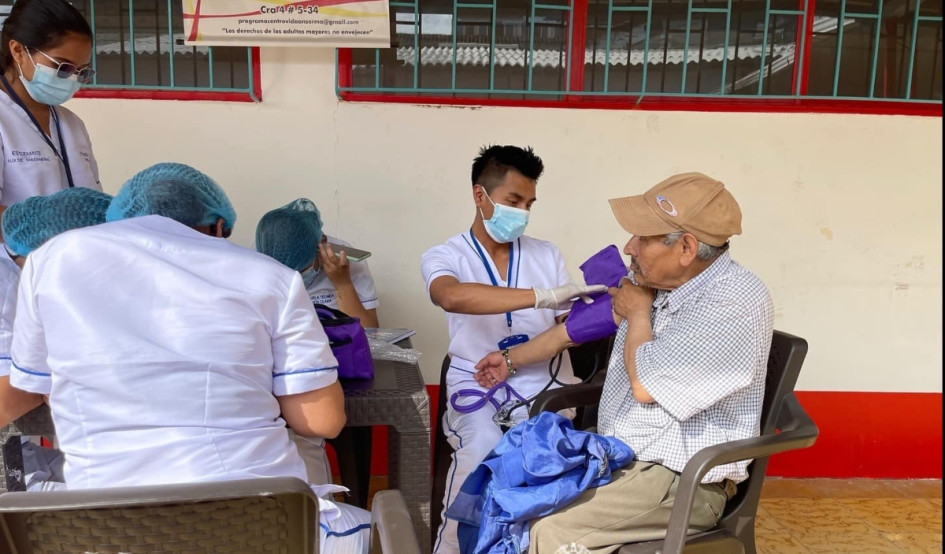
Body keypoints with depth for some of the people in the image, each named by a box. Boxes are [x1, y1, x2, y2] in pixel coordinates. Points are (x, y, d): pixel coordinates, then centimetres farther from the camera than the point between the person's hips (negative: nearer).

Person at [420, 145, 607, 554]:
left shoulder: (547, 255, 13)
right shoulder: (443, 257, 1)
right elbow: (453, 297, -24)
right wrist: (543, 296, -31)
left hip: (544, 385, 2)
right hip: (480, 387, -2)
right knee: (479, 460, -28)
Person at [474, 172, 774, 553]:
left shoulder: (736, 303, -22)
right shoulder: (650, 278, 3)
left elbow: (645, 385, -22)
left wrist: (638, 314, -6)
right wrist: (511, 359, 27)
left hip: (683, 482, -8)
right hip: (613, 453, 8)